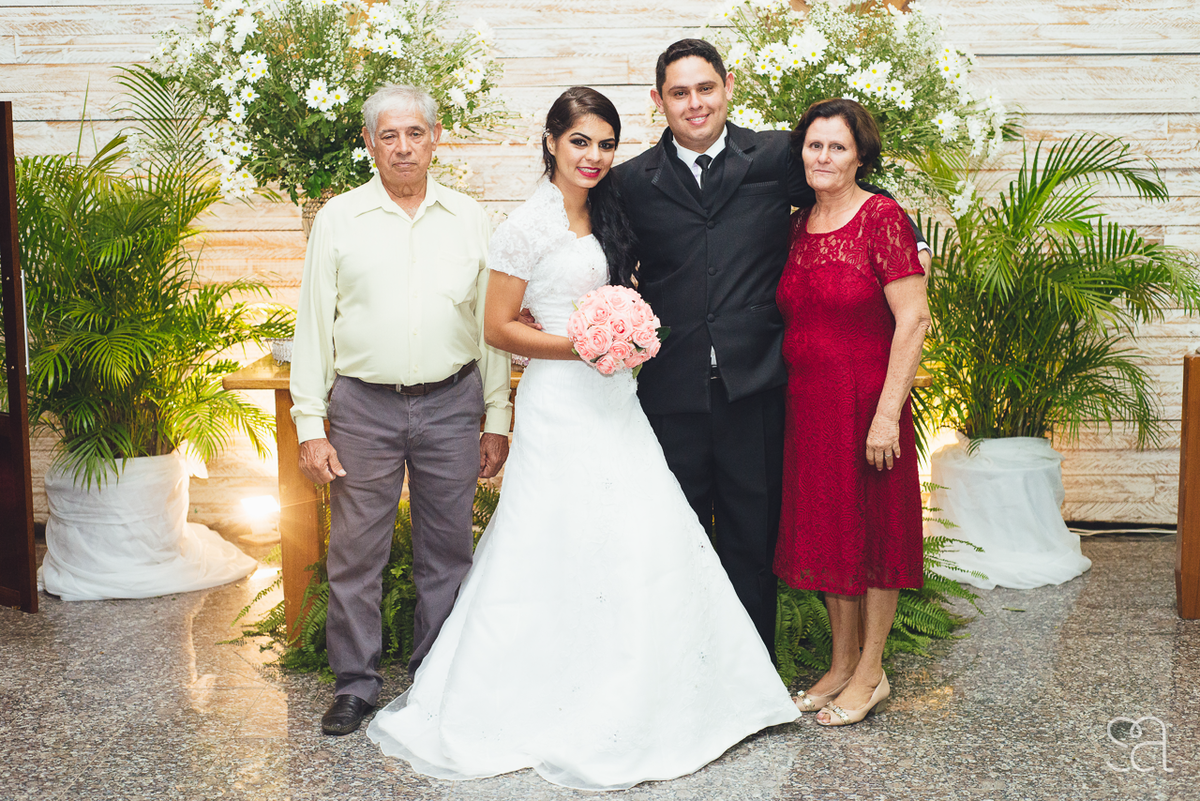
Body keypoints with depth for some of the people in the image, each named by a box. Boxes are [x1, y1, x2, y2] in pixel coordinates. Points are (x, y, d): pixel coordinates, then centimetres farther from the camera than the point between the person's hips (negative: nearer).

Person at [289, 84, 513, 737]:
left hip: (451, 405, 1)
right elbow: (313, 326, 2)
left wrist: (497, 419, 5)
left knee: (447, 549, 10)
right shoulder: (338, 219, 2)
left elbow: (491, 323, 8)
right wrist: (309, 425, -4)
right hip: (364, 407, -1)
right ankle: (356, 682, 20)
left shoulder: (469, 219, 6)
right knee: (355, 553, 4)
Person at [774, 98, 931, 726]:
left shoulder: (881, 218, -11)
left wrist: (887, 413, -19)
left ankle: (870, 672, 19)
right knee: (825, 529, 13)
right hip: (806, 403, 6)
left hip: (866, 401, -6)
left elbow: (912, 320, -16)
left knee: (872, 529, 6)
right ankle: (842, 663, 27)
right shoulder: (796, 227, 7)